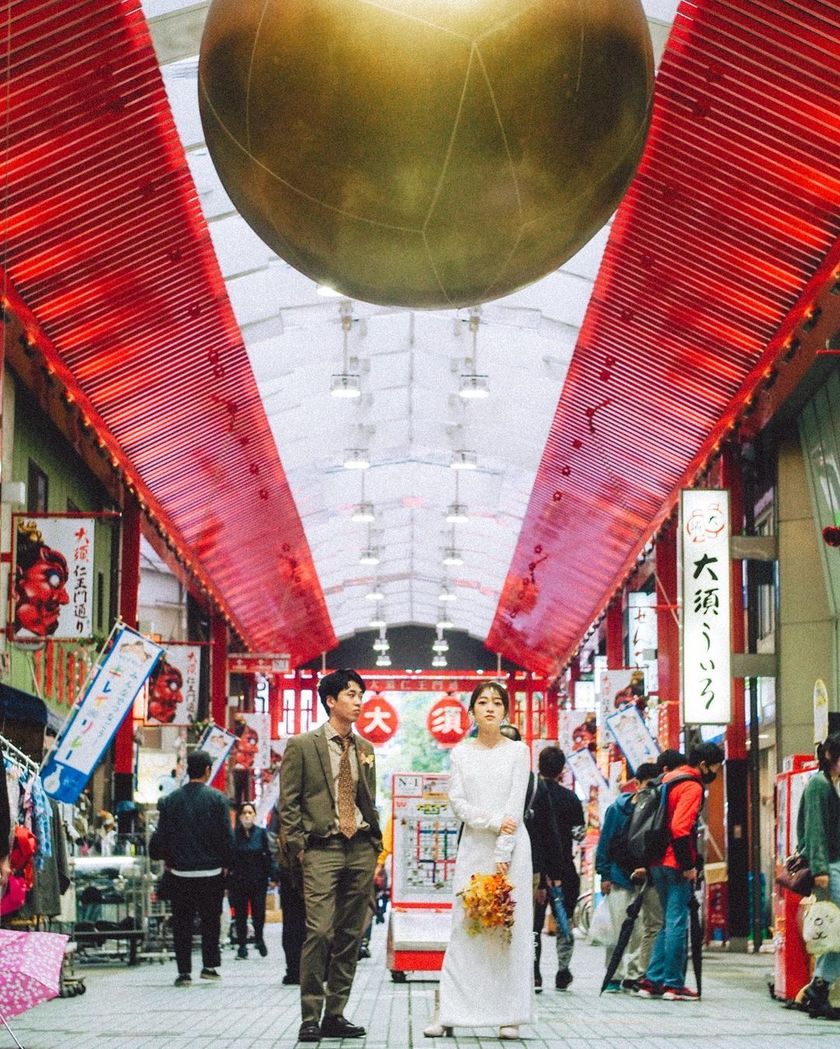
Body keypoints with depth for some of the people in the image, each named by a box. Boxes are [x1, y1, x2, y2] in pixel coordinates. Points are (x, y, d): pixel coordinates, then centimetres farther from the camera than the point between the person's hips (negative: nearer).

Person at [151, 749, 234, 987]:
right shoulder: (217, 799, -6)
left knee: (182, 922, 6)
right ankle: (210, 965, 14)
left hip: (180, 871, 1)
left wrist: (167, 860, 16)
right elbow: (227, 836, -7)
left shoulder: (171, 800, -1)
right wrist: (226, 864, 6)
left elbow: (161, 836, 1)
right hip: (211, 871, -1)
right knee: (210, 920, 13)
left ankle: (184, 971, 4)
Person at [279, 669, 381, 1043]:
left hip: (361, 849, 5)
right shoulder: (301, 745, 0)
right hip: (322, 849, -5)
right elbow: (288, 802, -1)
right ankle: (310, 1018, -6)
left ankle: (335, 1015, 11)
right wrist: (298, 847, -8)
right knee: (319, 932, -12)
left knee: (350, 936, 5)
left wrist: (375, 842, 11)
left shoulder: (365, 749, 16)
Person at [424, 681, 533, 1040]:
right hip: (473, 846, 2)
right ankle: (449, 1014, -2)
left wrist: (502, 856, -13)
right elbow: (457, 801, 1)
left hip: (511, 847, -2)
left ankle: (510, 1015, 2)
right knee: (464, 928, -1)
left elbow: (516, 805, -5)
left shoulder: (518, 751, 2)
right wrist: (494, 822, -13)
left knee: (510, 927, -2)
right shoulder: (461, 753, 9)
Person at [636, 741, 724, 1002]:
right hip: (676, 865, -9)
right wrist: (688, 865, -18)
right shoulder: (692, 786, -11)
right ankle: (673, 984, -2)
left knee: (669, 922, 15)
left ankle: (652, 981, 13)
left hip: (659, 861, 9)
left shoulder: (669, 779, 18)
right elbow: (680, 828, -22)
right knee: (677, 923, -4)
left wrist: (647, 863, 21)